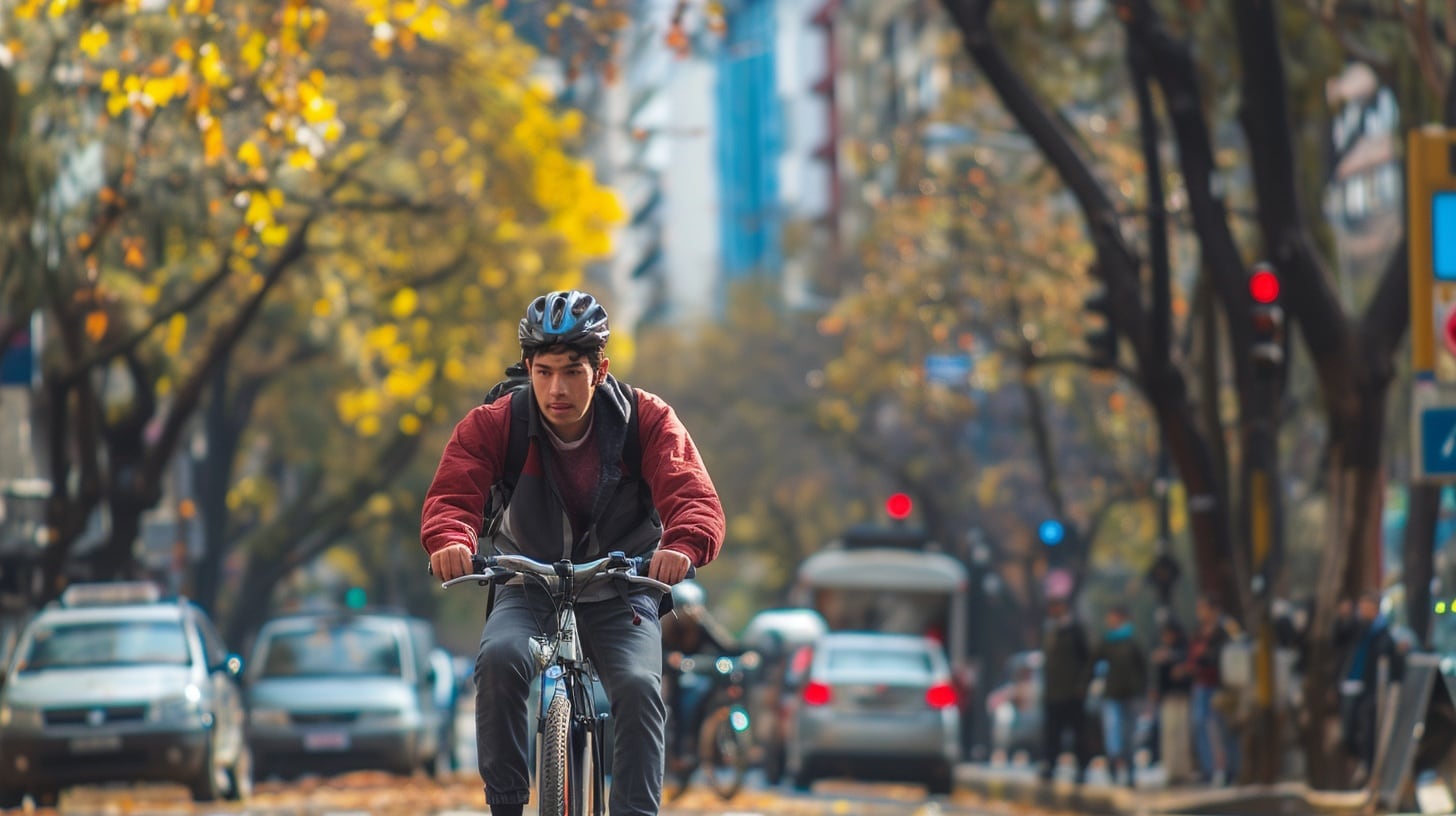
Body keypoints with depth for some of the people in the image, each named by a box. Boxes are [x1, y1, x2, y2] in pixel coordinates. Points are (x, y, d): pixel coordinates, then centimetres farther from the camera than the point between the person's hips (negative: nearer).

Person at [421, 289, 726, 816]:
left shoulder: (646, 419, -13)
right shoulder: (493, 425, -11)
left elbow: (694, 496, -25)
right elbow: (453, 492, -23)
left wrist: (683, 546, -50)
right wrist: (450, 540, -48)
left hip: (620, 592, 0)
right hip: (529, 589, 0)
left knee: (639, 687, -28)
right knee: (500, 658, -31)